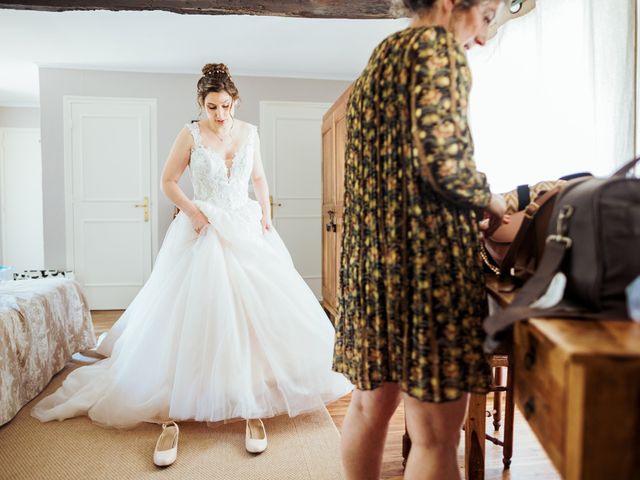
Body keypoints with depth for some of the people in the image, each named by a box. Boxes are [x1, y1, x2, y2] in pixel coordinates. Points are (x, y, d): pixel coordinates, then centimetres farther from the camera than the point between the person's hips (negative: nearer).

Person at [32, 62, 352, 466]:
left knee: (257, 310, -5)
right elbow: (168, 181, 4)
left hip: (246, 229, 3)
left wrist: (266, 213, 4)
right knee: (191, 318, -6)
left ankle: (253, 404, 6)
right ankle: (173, 414, 1)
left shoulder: (249, 132, 8)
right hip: (203, 231, -3)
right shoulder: (191, 134, -1)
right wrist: (191, 209, -11)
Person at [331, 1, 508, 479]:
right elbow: (442, 159, -19)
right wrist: (496, 203, 0)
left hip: (372, 252, 9)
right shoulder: (437, 43, -4)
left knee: (372, 404, 18)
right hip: (425, 255, -9)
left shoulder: (380, 56, 22)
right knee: (436, 435, 2)